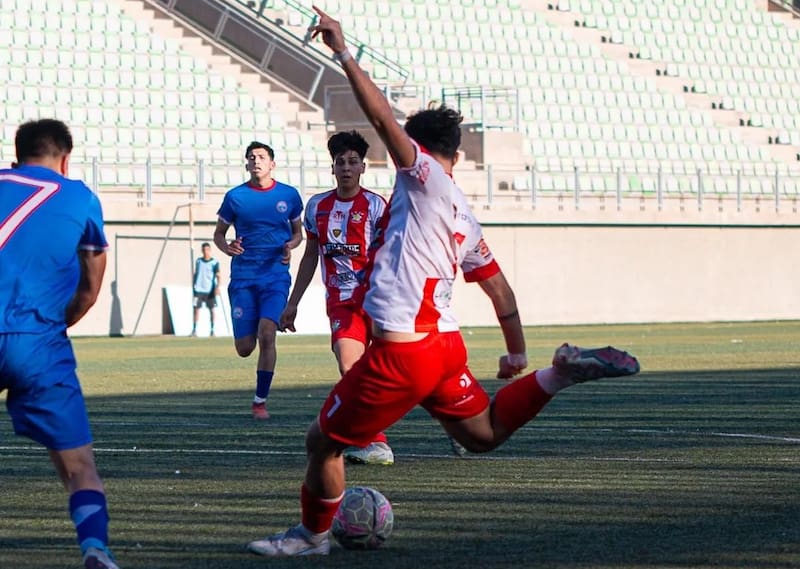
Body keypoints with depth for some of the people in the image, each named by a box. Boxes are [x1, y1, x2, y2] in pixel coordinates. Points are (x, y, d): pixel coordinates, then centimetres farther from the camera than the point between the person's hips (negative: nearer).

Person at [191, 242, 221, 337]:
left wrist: (218, 287, -21)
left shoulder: (214, 262, -1)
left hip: (210, 290, -2)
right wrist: (193, 286, 16)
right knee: (196, 309, -4)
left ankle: (212, 330, 8)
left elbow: (218, 275, -8)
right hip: (198, 289, 3)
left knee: (211, 309, 1)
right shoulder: (198, 261, 12)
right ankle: (194, 330, -2)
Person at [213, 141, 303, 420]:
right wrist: (226, 247, -10)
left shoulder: (289, 195, 5)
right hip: (243, 277, 1)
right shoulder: (235, 196, 3)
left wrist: (290, 245, -5)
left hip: (276, 275, -1)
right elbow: (218, 232, 12)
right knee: (244, 349, -2)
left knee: (266, 334, -20)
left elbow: (298, 232, 17)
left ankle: (260, 400, -8)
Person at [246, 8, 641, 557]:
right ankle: (561, 372, 5)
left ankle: (313, 534, 21)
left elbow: (383, 118, -18)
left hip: (401, 352, -8)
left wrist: (343, 52, -15)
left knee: (323, 440, 8)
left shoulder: (425, 176, -5)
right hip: (446, 342, 8)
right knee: (483, 433, 21)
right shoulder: (463, 215, 19)